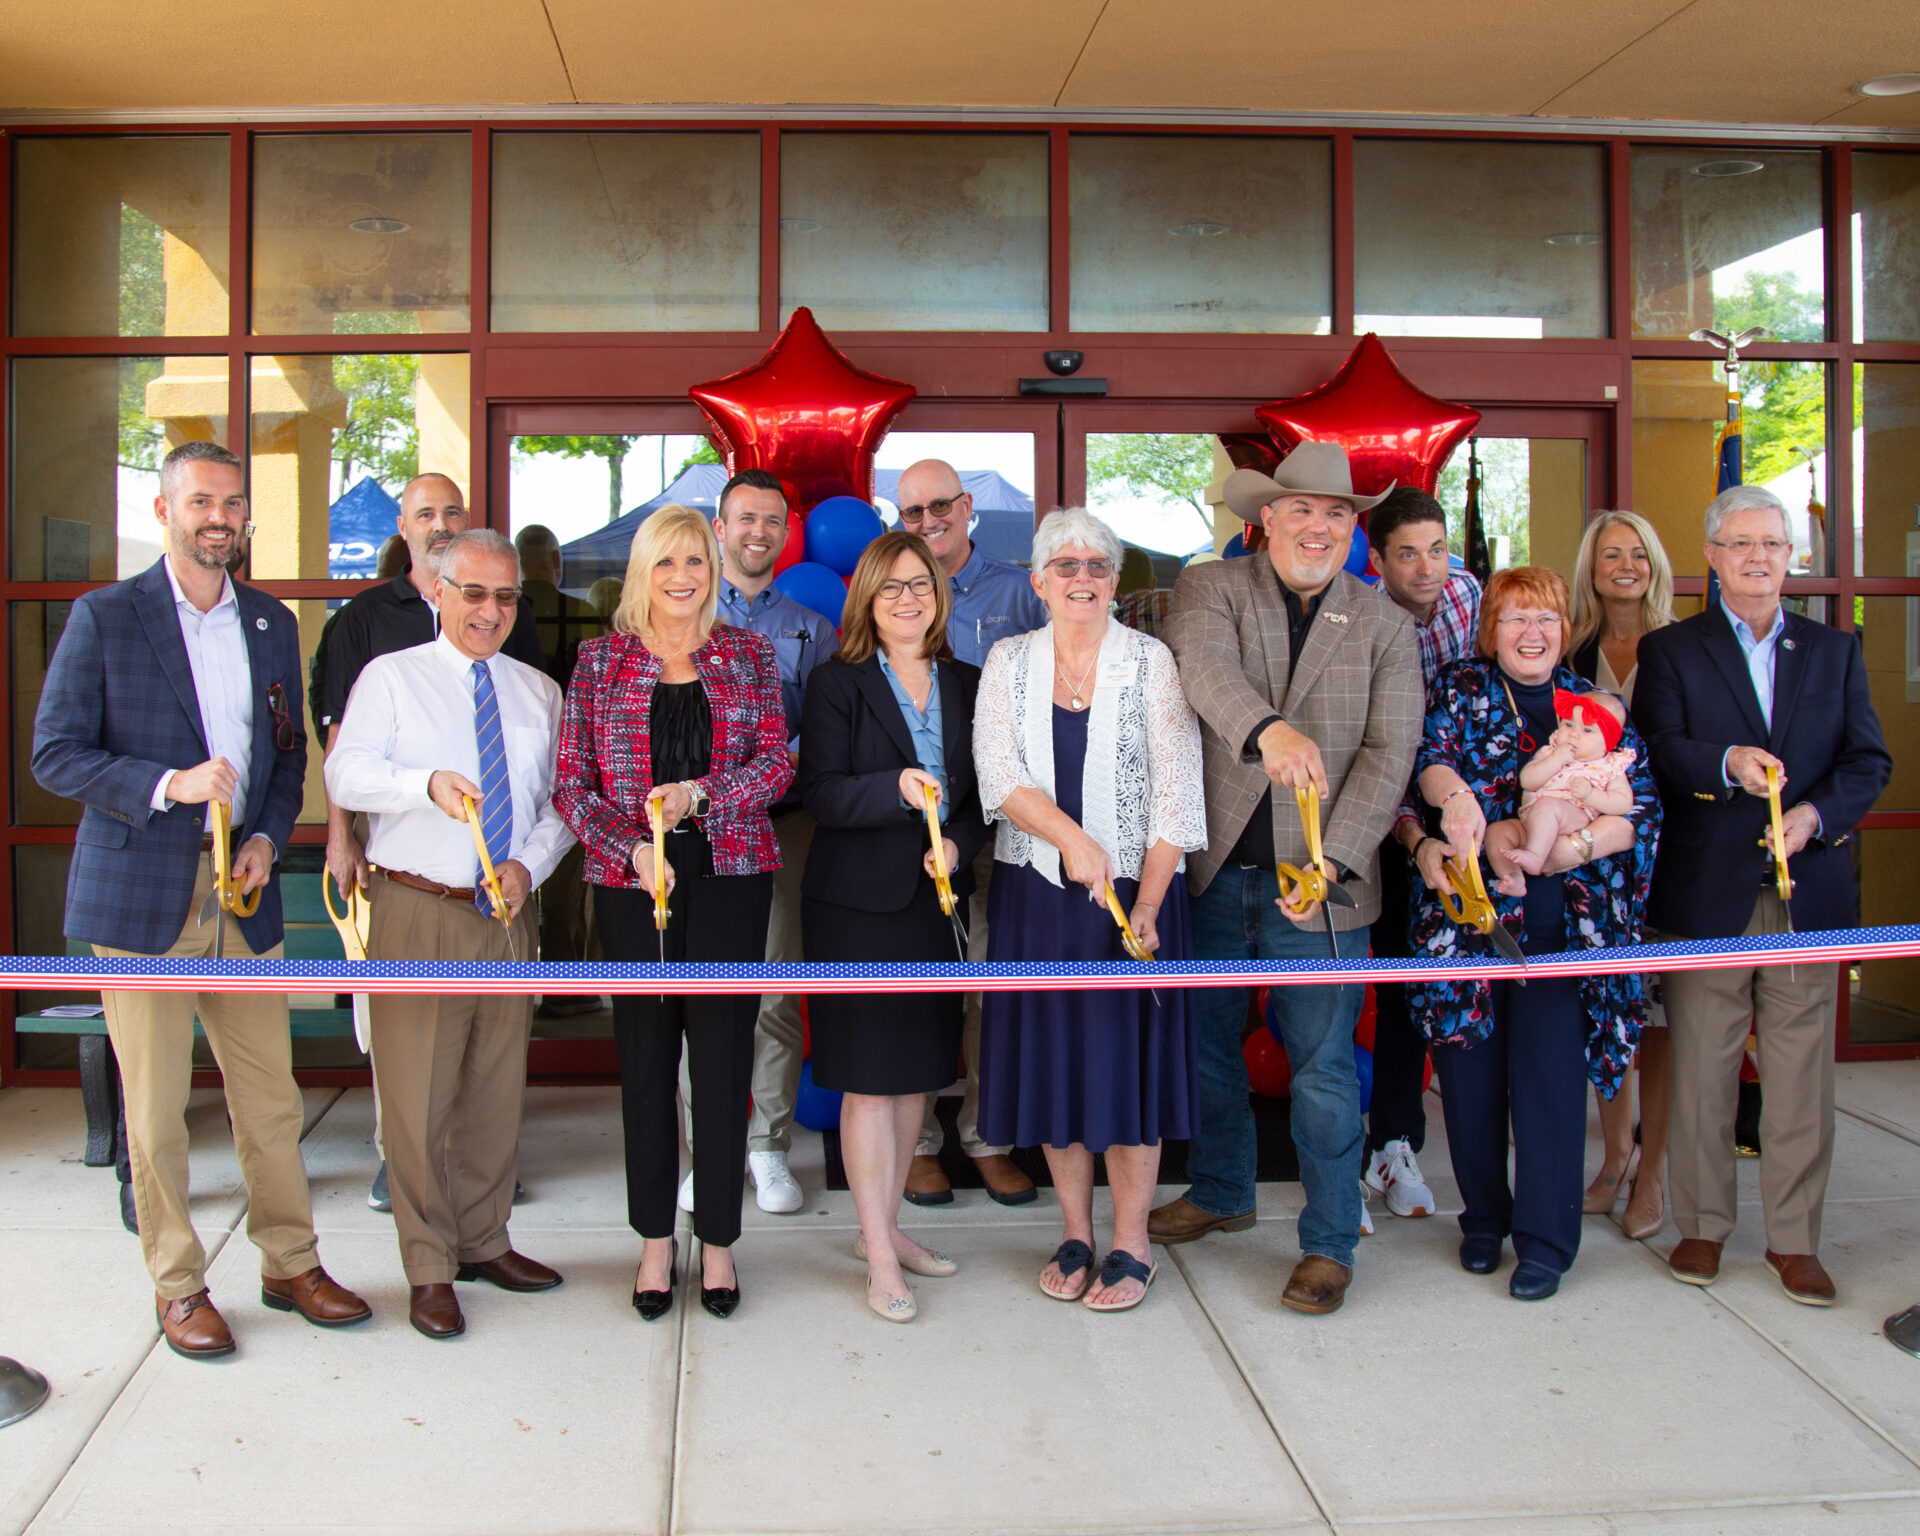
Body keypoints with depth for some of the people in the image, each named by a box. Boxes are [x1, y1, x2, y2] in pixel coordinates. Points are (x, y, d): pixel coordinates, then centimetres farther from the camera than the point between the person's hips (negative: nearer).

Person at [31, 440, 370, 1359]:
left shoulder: (272, 624, 12)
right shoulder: (103, 617, -2)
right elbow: (54, 755, -5)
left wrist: (269, 836, 0)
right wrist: (169, 785, -17)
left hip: (242, 892, 4)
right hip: (143, 894, -4)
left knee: (271, 1093, 9)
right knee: (154, 1107, 3)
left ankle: (291, 1264, 23)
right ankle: (177, 1285, 18)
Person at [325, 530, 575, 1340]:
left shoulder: (539, 691, 13)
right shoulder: (391, 676, 2)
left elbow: (562, 802, 11)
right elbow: (346, 775, -13)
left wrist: (528, 864, -7)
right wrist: (428, 782, -31)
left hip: (509, 911, 4)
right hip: (418, 913, -4)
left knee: (497, 1089, 12)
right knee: (418, 1091, -1)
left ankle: (483, 1241, 28)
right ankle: (429, 1269, 11)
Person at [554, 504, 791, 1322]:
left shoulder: (749, 655, 8)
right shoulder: (601, 661, 6)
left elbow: (777, 760, 0)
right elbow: (571, 782, 2)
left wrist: (700, 794, -15)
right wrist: (632, 844, -13)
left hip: (730, 871, 0)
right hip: (631, 877, 0)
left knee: (723, 1051, 2)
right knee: (645, 1053, 5)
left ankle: (718, 1242, 14)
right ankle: (656, 1241, 19)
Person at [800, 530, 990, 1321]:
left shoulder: (967, 685, 10)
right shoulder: (838, 684, -3)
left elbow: (983, 790, 10)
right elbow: (819, 794, -12)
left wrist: (957, 843, -10)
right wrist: (898, 788, -27)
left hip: (935, 898, 5)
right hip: (859, 900, -5)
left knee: (915, 1072, 12)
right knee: (869, 1078, -1)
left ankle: (885, 1226, 28)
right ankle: (880, 1260, 7)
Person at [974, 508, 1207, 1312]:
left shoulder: (1152, 663, -1)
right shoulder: (1009, 661, 6)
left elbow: (1176, 791, -5)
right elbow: (998, 771, -6)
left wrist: (1148, 904, -14)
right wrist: (1072, 838, -22)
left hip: (1133, 887, -2)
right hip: (1038, 887, 2)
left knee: (1127, 1057, 1)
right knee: (1051, 1055, 6)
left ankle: (1130, 1245, 14)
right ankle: (1075, 1235, 21)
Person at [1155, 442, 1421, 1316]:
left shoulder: (1385, 627, 3)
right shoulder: (1210, 590, 0)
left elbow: (1389, 753, -6)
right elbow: (1206, 669, -22)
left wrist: (1331, 864, -19)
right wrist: (1267, 728, -44)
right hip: (1212, 873, 1)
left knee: (1323, 1069, 2)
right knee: (1205, 1044, 17)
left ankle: (1328, 1244, 19)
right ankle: (1220, 1193, 40)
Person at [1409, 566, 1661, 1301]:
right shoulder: (1460, 689, 9)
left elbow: (1643, 805, 3)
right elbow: (1431, 756, -9)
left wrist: (1576, 846, -14)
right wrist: (1464, 803, -30)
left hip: (1562, 921, 0)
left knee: (1550, 1068, -4)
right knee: (1471, 1069, 6)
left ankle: (1545, 1239, 7)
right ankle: (1484, 1218, 24)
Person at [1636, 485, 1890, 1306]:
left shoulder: (1835, 650, 14)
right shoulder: (1669, 650, 7)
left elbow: (1868, 761, 6)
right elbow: (1658, 753, -7)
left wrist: (1816, 813, -12)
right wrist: (1728, 765, -26)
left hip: (1807, 889, 2)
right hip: (1706, 893, -2)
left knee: (1802, 1070, 4)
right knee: (1701, 1068, 4)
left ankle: (1794, 1238, 14)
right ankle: (1703, 1225, 17)